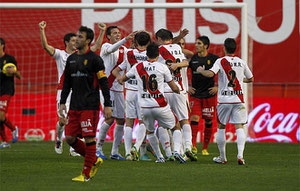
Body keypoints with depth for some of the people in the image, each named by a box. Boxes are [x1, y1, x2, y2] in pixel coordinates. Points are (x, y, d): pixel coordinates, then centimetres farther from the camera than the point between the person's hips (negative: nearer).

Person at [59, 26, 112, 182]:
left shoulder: (95, 59, -6)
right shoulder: (71, 59, 14)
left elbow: (104, 83, -7)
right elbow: (67, 82, 21)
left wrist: (107, 105, -11)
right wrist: (62, 102, 14)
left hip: (90, 107, -7)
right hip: (74, 107, 7)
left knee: (89, 138, -6)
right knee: (70, 138, 3)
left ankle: (86, 174, 0)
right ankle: (94, 160, 20)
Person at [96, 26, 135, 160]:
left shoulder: (123, 49, 15)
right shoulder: (106, 46, -5)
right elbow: (112, 49, -28)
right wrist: (125, 39, -40)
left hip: (119, 88, 7)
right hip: (107, 87, -7)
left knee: (121, 120, 4)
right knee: (110, 118, -14)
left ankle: (115, 152, 11)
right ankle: (98, 148, -2)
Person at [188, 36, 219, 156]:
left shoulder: (214, 59, -4)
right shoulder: (192, 58, 1)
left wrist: (218, 87, -3)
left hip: (209, 94, -1)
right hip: (195, 94, 1)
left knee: (208, 121, 4)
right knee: (194, 118, -14)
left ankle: (205, 148, 16)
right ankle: (193, 145, -17)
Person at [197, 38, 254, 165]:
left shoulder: (220, 61, -5)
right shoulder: (242, 62, 7)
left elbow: (210, 74, -20)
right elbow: (250, 79, 18)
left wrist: (201, 70, 0)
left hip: (224, 99, -2)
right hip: (239, 99, 2)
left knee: (221, 127, 12)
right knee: (239, 127, 0)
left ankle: (222, 157, 16)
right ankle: (240, 155, -17)